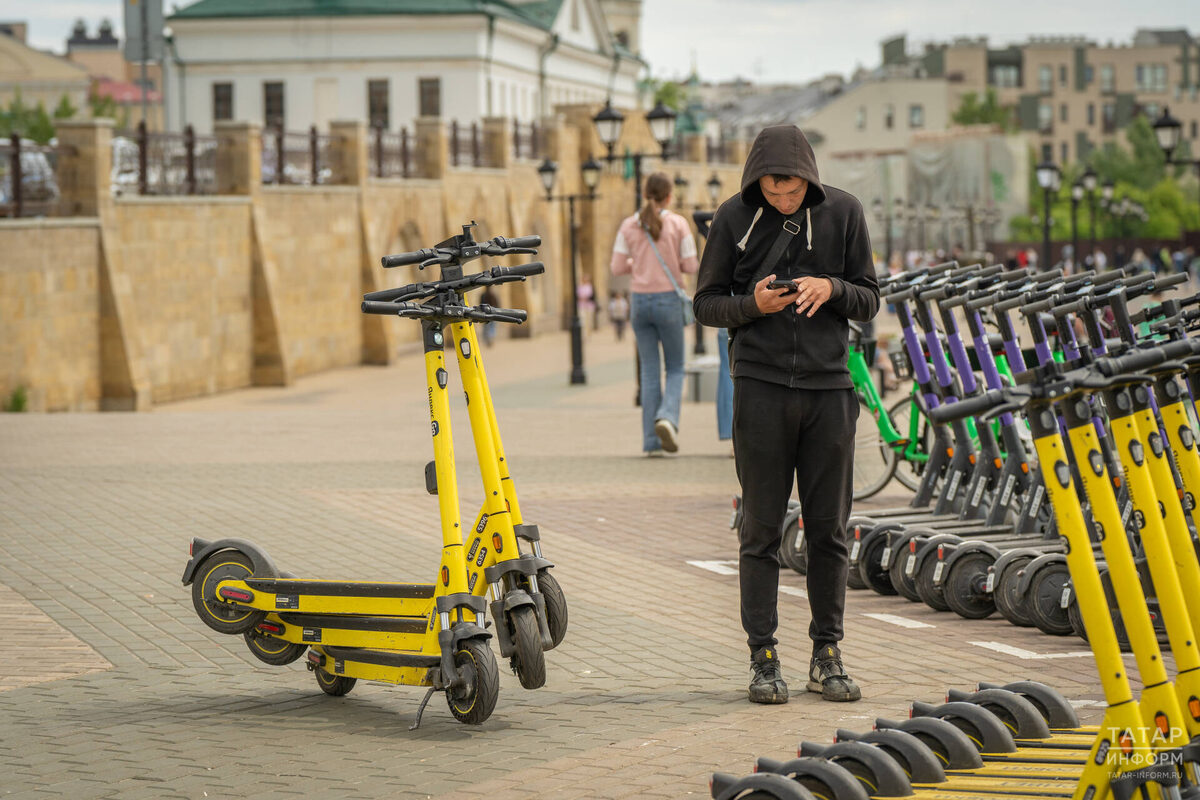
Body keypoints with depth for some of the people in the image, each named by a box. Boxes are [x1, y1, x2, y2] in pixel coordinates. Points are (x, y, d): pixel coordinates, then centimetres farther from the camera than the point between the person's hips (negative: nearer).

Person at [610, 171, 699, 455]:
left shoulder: (629, 226, 0)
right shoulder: (678, 224, -6)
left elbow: (617, 267, 0)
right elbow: (691, 266, -7)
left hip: (640, 301, 2)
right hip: (669, 299, -2)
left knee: (649, 371, 8)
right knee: (675, 368, 11)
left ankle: (651, 441, 4)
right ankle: (667, 416, -18)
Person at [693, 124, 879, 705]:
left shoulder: (842, 211, 4)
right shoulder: (734, 217, 1)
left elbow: (869, 300, 9)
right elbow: (706, 304, 6)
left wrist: (832, 289, -12)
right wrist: (753, 303, -13)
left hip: (828, 386, 1)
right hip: (761, 386, -1)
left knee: (829, 528, 5)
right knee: (761, 531, 0)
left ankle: (827, 653, 15)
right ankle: (763, 657, 7)